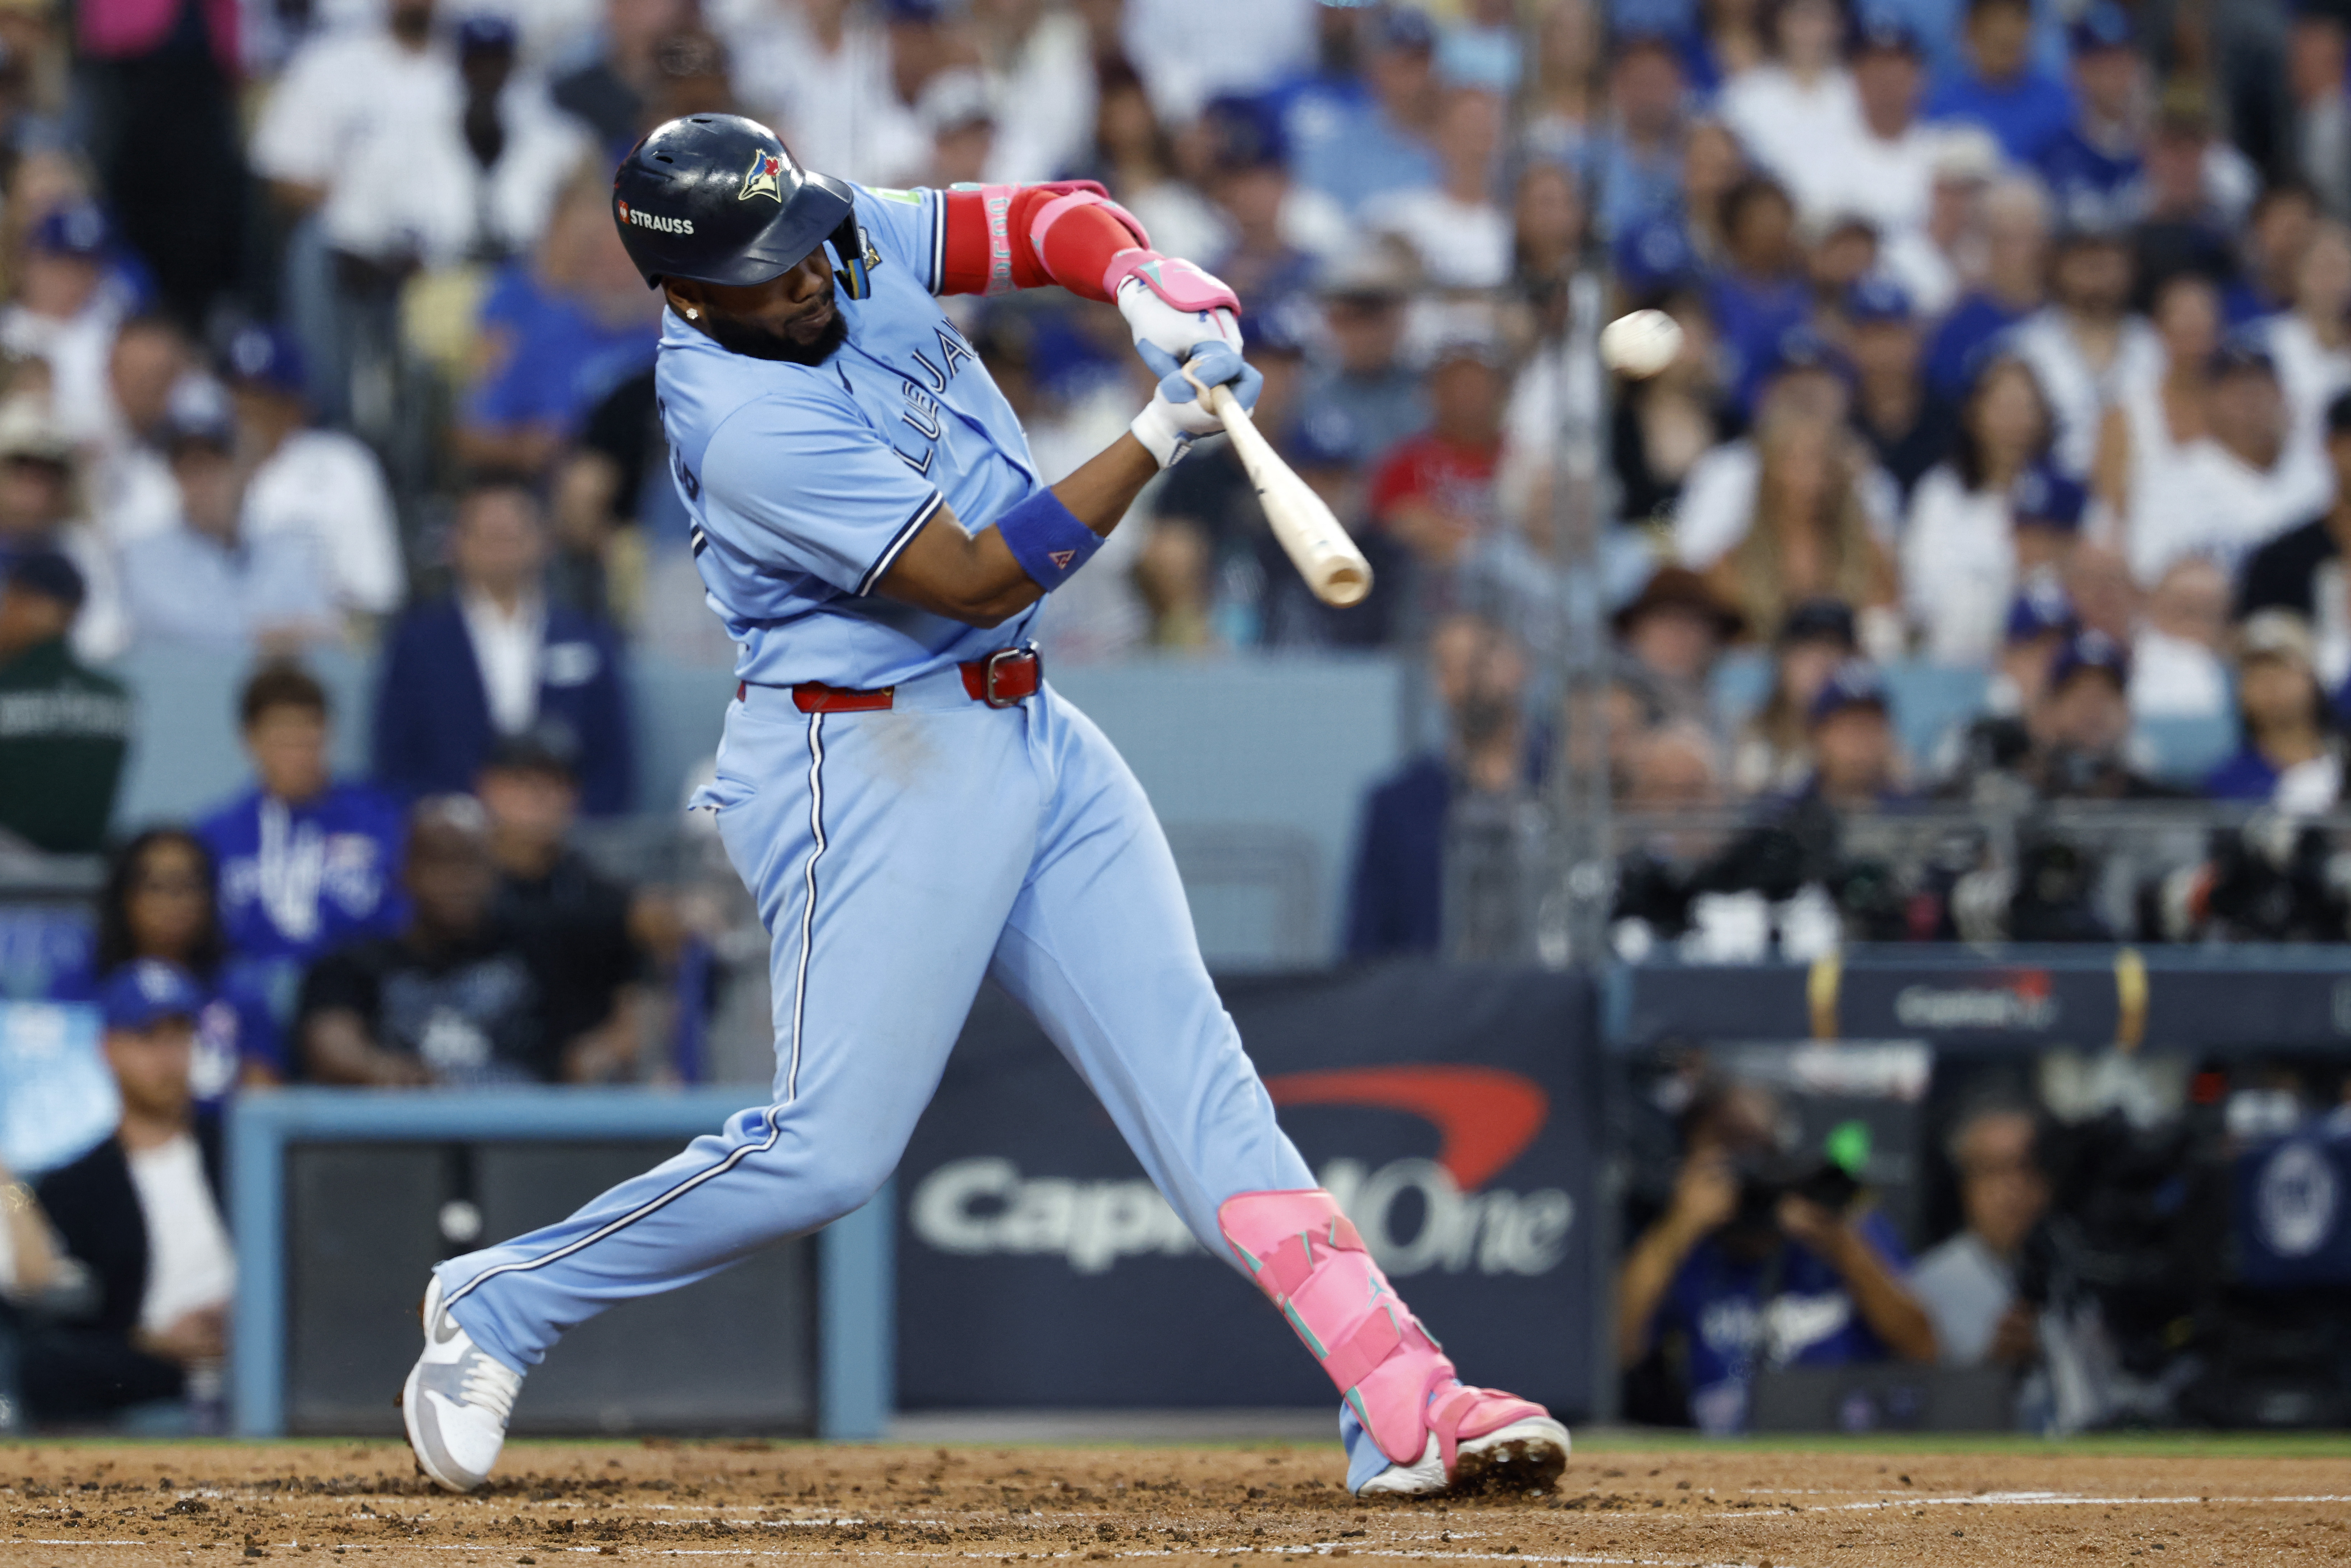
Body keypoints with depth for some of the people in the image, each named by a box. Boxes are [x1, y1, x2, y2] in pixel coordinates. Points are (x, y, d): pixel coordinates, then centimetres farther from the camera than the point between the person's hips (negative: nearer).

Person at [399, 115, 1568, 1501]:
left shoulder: (853, 236, 1)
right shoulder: (745, 427, -23)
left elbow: (1050, 223, 2)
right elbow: (979, 579, -23)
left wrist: (1147, 288, -20)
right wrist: (1164, 437, -24)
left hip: (1028, 734, 8)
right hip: (872, 760, -8)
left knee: (1194, 1067, -2)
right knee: (830, 1151, -10)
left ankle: (1404, 1401, -11)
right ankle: (498, 1307, 9)